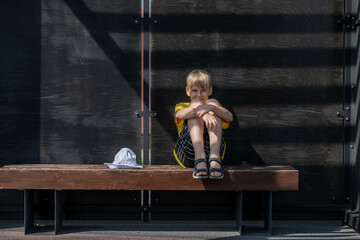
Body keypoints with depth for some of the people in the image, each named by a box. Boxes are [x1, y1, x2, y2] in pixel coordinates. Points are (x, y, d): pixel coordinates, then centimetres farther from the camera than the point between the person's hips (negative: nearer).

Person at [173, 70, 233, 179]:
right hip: (187, 153, -1)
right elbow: (179, 115, -5)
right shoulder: (182, 106, 26)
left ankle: (214, 158, -30)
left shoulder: (214, 107, 30)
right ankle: (200, 159, -34)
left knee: (213, 102, -8)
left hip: (211, 149, 1)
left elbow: (229, 118, 2)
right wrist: (203, 113, -25)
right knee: (196, 103, -10)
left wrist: (211, 108, -19)